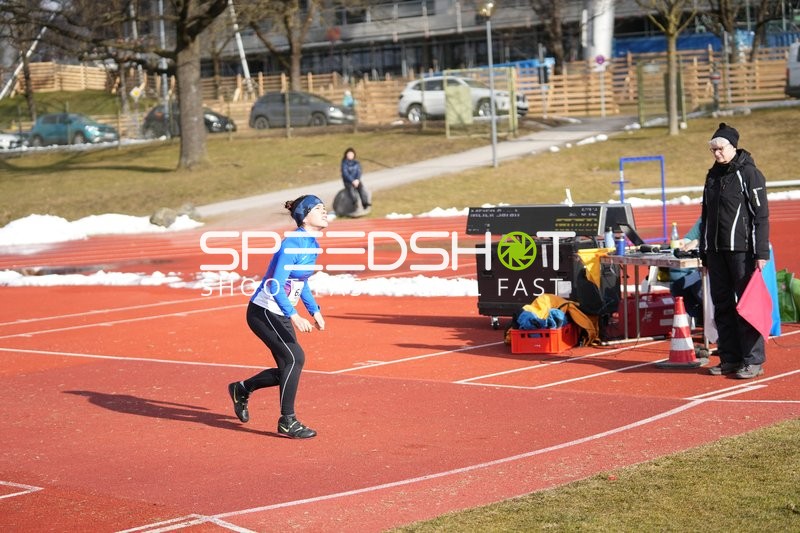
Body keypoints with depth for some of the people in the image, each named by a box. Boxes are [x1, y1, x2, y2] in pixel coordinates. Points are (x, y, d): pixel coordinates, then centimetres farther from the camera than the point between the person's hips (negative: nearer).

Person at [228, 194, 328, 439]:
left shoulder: (313, 245, 6)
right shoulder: (292, 244, -21)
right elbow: (275, 284, -28)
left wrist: (315, 311, 11)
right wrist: (294, 316, -37)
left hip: (281, 316, 9)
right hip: (263, 312, -9)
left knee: (288, 368, 8)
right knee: (295, 357, -18)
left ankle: (242, 389, 32)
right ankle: (287, 421, -9)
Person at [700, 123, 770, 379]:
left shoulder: (749, 174, -6)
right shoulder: (713, 175, 15)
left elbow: (761, 215, -10)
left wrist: (762, 253, -15)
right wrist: (704, 252, 19)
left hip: (742, 250, -7)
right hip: (716, 250, 7)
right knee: (722, 305, 8)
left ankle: (753, 360, -1)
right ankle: (730, 358, 15)